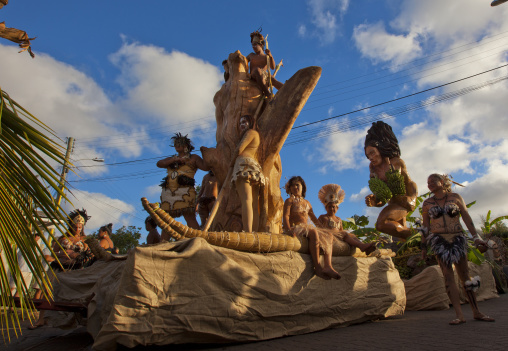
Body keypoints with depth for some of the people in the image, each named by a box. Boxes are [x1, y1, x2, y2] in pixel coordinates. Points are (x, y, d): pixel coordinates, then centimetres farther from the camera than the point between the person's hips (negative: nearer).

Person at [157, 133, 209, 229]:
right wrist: (175, 159, 1)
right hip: (168, 191, 5)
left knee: (189, 217, -15)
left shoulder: (193, 158, 15)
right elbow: (159, 164, 10)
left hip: (185, 190, -5)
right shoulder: (171, 159, 28)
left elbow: (206, 167, 1)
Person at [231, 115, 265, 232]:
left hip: (245, 165, -9)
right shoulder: (256, 135, 35)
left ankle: (248, 235, -36)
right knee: (254, 206, -4)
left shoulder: (251, 132, 9)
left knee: (246, 200, -24)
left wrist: (231, 163, 11)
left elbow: (239, 149, 0)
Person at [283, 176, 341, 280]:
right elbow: (286, 216, -10)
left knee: (329, 234, -7)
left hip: (306, 228, 8)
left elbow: (313, 217, 28)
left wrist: (321, 228, 17)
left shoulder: (306, 202, 25)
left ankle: (328, 266, -26)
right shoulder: (290, 200, 4)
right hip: (296, 228, -8)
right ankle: (317, 267, -36)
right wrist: (288, 230, -26)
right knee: (313, 232, -35)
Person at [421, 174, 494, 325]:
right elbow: (425, 227, 10)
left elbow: (466, 217, 3)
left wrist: (476, 236, -7)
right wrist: (423, 246, 9)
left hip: (458, 238, 1)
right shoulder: (427, 203, 8)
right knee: (448, 275, -8)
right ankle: (460, 315, -9)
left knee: (465, 275, 5)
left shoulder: (456, 197, 8)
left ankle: (476, 312, 15)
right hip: (439, 240, 0)